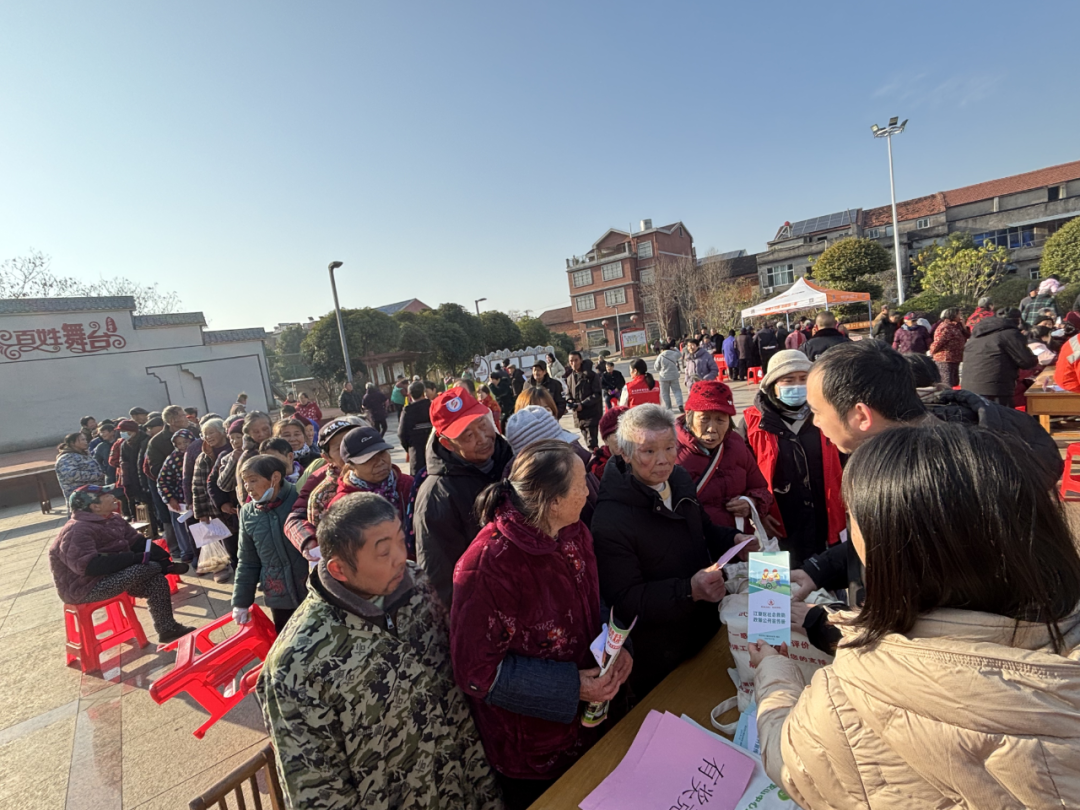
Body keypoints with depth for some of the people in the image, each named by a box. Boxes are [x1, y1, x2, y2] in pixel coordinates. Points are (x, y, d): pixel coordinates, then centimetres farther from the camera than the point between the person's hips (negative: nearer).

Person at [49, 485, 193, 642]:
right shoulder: (78, 531, -24)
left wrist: (166, 557, -13)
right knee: (140, 569, -28)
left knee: (157, 581, -8)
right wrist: (139, 558, -33)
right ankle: (165, 567, 3)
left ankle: (168, 630, 0)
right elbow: (89, 566, -34)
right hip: (86, 587, -9)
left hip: (112, 576, 9)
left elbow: (137, 542, 3)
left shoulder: (113, 519, 4)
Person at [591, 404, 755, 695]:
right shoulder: (610, 518, -27)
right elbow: (624, 602, -25)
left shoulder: (680, 479, -3)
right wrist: (689, 590, -36)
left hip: (707, 629, 7)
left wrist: (734, 539, -5)